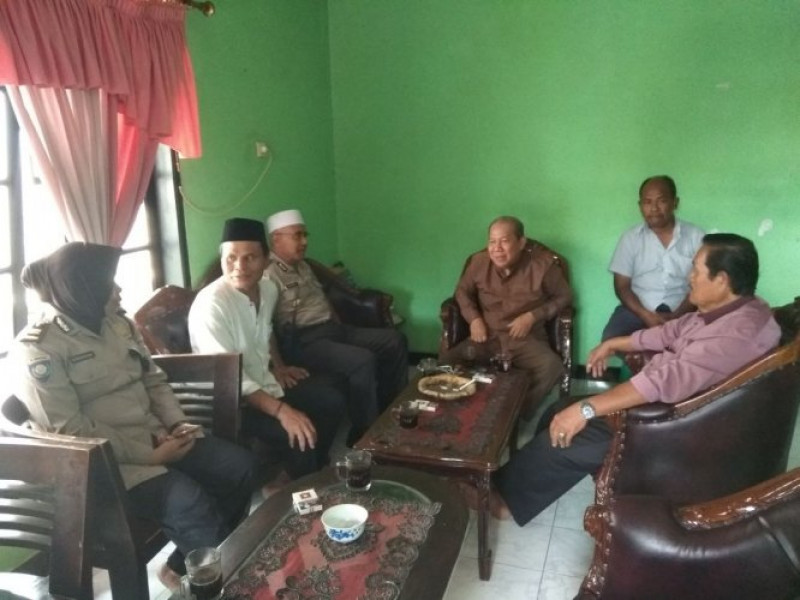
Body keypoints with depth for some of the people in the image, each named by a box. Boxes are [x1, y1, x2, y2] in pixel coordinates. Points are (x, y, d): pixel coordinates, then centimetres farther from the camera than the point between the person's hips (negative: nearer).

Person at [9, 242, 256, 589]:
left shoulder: (117, 324, 9)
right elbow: (71, 430, -19)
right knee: (189, 502, -27)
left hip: (153, 436, 8)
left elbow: (153, 379, 14)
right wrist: (148, 454, -20)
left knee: (239, 466, -7)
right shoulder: (37, 349, -13)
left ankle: (184, 566, 7)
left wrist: (177, 423, -5)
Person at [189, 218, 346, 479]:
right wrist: (281, 411, -34)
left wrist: (278, 366, 13)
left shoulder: (269, 289, -2)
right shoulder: (210, 305, -27)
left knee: (332, 401, 8)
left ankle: (315, 471, 26)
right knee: (300, 436, -24)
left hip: (265, 380, 8)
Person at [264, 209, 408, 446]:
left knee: (395, 340, 7)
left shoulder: (302, 266, 20)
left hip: (332, 329, 10)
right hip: (304, 341, -10)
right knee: (364, 360, -32)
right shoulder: (268, 275, -12)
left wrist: (338, 324, 15)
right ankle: (364, 434, -16)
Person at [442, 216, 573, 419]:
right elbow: (462, 291, 17)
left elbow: (564, 297, 5)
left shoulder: (543, 264, -9)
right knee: (447, 362, -23)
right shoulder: (478, 261, -1)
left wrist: (532, 316, -10)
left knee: (552, 367, -33)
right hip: (487, 337, 2)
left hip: (527, 339, -2)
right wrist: (474, 318, -2)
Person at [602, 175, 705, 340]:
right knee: (611, 339, -26)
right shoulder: (630, 238, 5)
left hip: (681, 312, 0)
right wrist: (646, 315, -15)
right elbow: (622, 286, 2)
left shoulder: (695, 236, 3)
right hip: (637, 310, 0)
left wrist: (676, 315, -16)